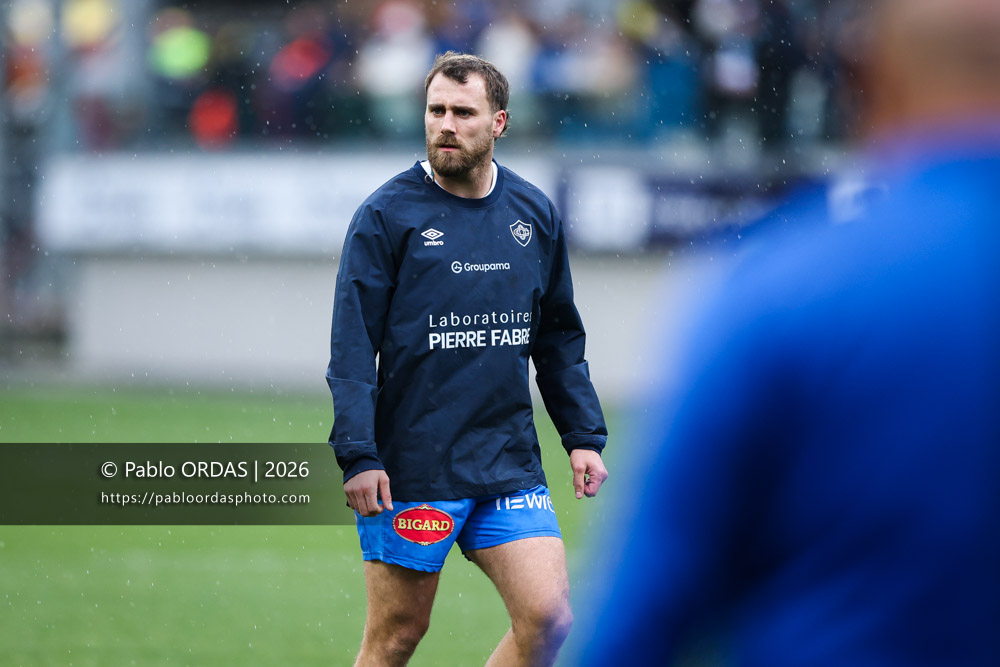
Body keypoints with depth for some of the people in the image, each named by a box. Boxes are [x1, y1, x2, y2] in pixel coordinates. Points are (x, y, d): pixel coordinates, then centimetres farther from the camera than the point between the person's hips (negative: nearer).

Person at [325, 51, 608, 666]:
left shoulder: (535, 214, 9)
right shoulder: (385, 216, -5)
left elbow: (559, 339, 17)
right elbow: (352, 348, -7)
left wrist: (584, 435, 9)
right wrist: (358, 455, -15)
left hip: (511, 467, 4)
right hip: (410, 470, -4)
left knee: (549, 617, -8)